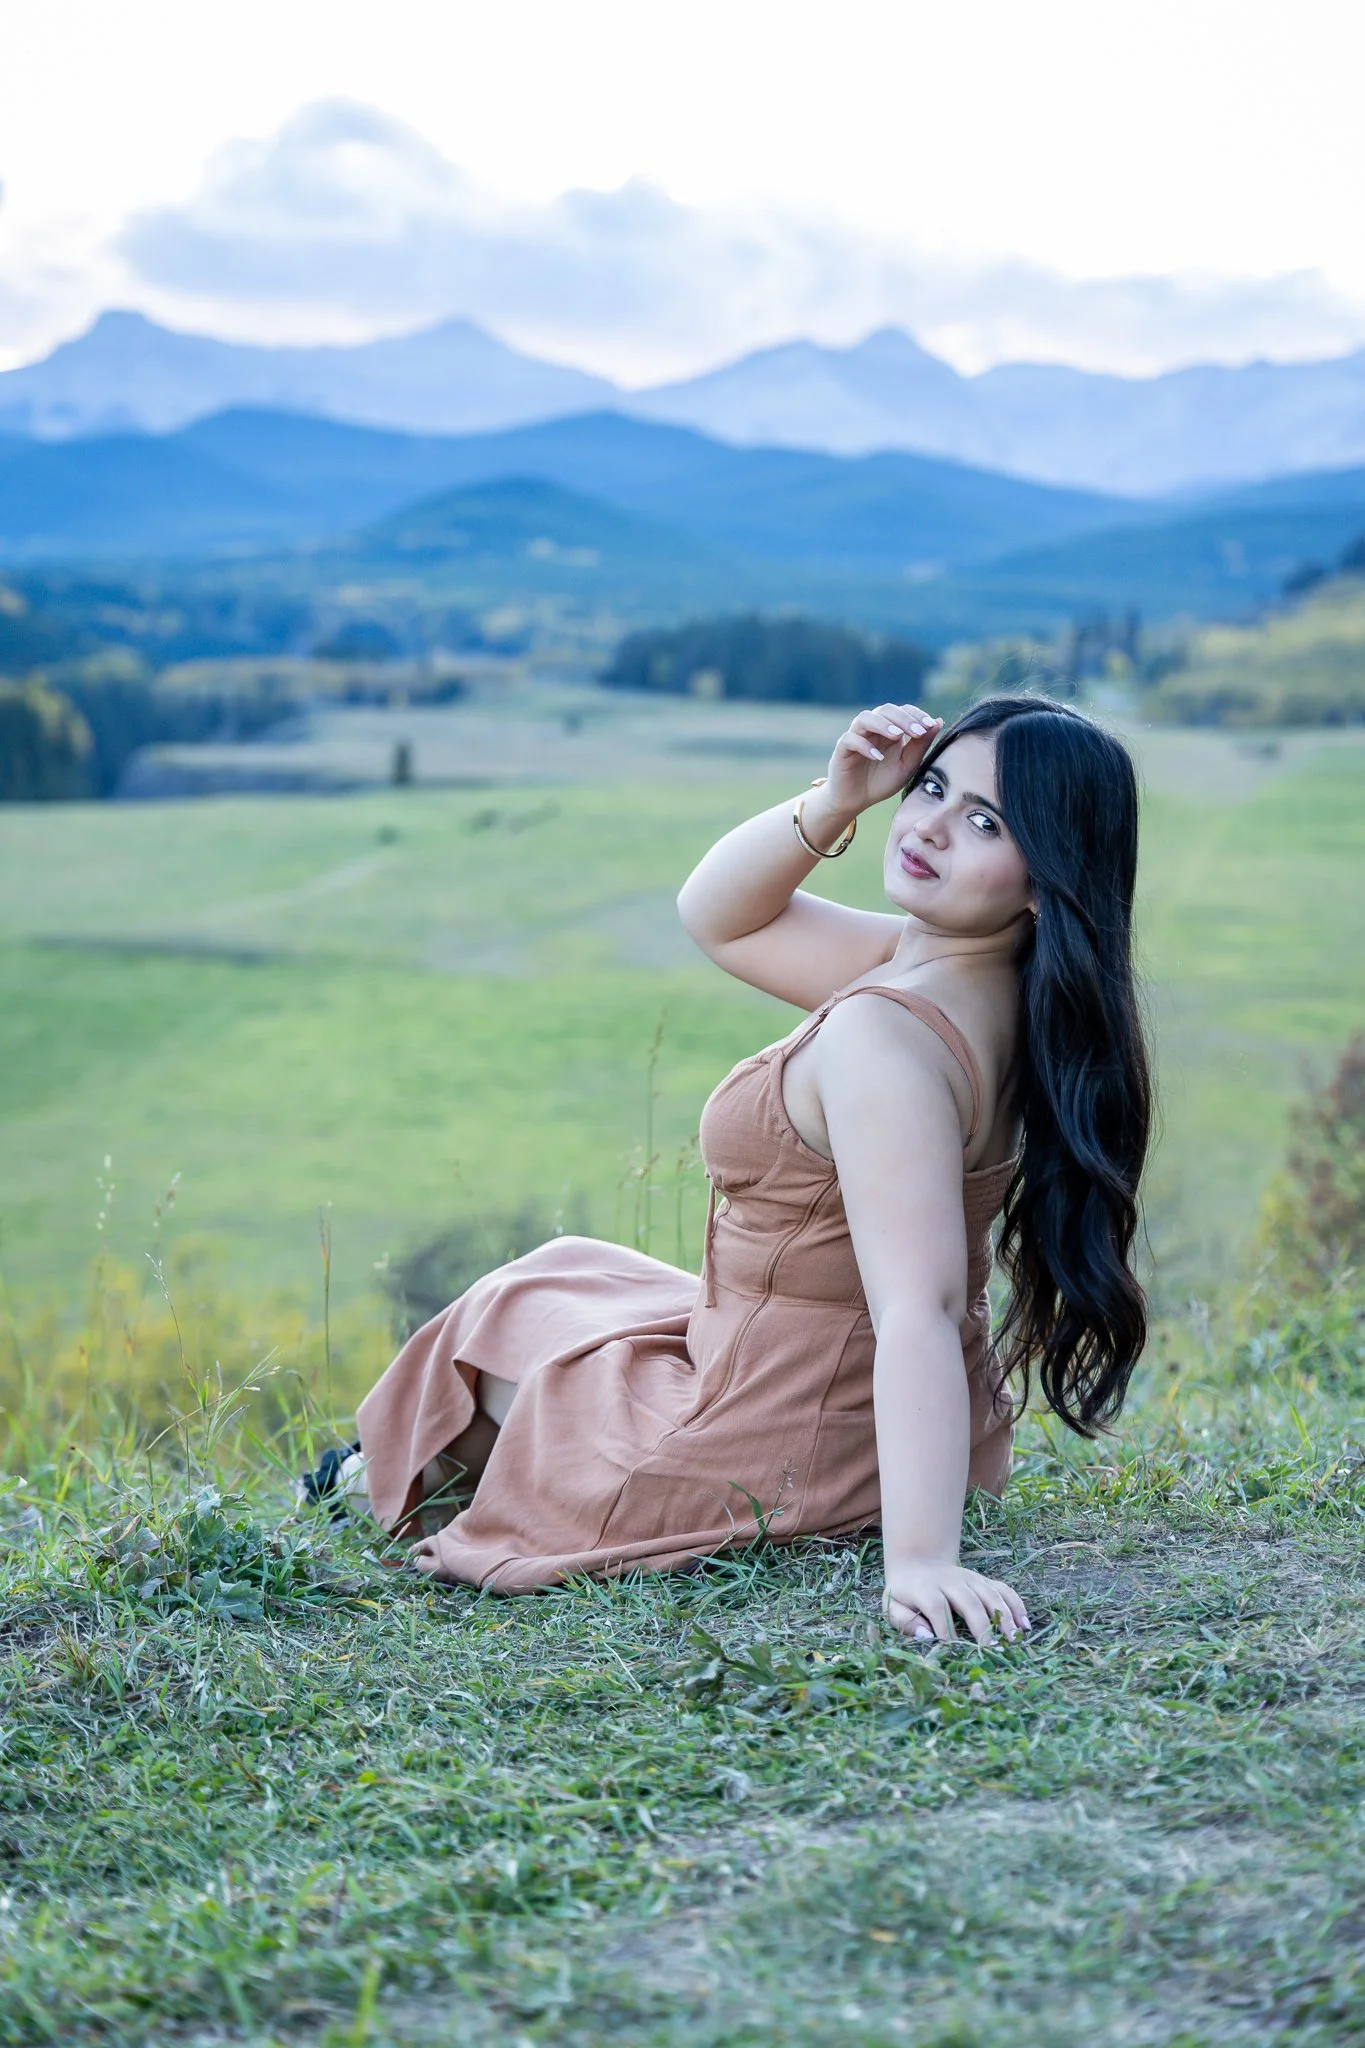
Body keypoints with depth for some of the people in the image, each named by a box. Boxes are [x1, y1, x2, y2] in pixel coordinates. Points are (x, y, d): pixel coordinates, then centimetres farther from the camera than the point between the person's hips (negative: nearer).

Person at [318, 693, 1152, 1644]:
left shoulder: (883, 1038, -35)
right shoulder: (939, 955, -6)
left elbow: (918, 1312, -41)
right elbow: (718, 917, 3)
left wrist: (920, 1559, -46)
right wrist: (833, 804, -13)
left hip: (772, 1467, -8)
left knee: (510, 1309, 24)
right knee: (576, 1274, 33)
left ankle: (401, 1480, 55)